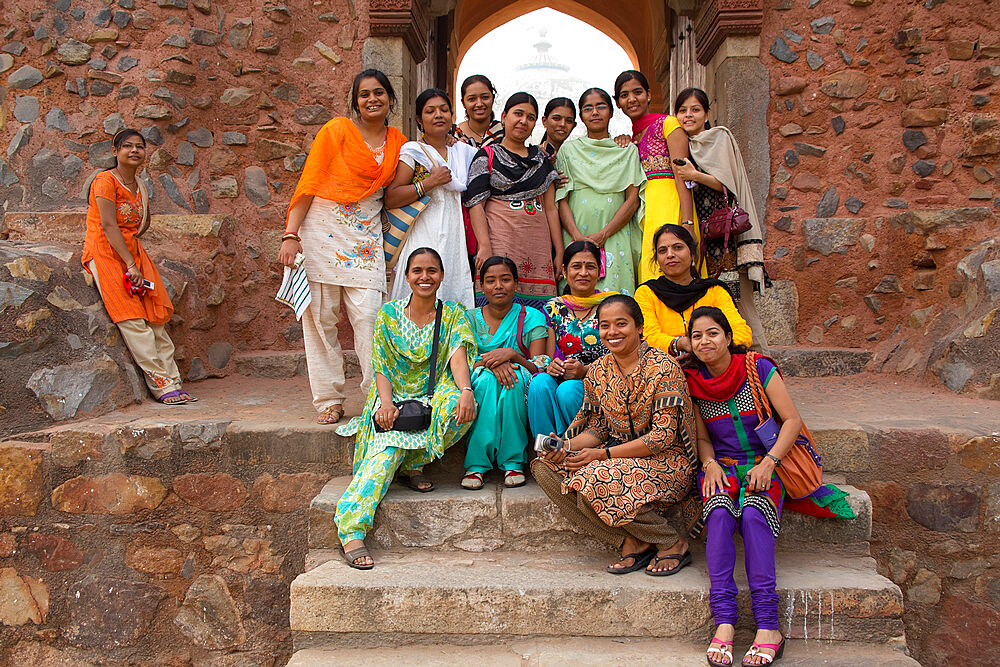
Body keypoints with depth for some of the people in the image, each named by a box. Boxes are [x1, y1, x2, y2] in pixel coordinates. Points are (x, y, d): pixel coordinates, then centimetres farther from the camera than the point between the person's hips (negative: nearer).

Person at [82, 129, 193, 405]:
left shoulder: (141, 187, 14)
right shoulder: (105, 181, -7)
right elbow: (109, 225, -16)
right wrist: (130, 265, -22)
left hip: (132, 251, 7)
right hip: (105, 254, -7)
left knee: (156, 317, -4)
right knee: (132, 320, -15)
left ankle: (172, 381, -4)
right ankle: (161, 384, -15)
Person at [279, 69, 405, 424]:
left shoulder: (398, 142, 12)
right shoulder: (338, 130, 0)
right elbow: (309, 183, -3)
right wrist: (291, 235, -10)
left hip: (366, 233, 2)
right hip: (322, 228, -2)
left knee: (369, 315, -8)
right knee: (321, 316, -1)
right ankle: (329, 400, 8)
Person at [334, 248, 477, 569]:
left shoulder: (454, 317, 5)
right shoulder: (389, 314, 6)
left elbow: (458, 357, -12)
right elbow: (381, 367, 1)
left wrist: (466, 391, -34)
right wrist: (386, 402, -20)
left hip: (435, 399, 1)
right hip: (394, 398, -1)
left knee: (459, 407, -33)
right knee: (389, 445, -30)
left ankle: (412, 465, -11)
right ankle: (351, 531, -39)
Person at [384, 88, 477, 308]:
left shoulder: (463, 151, 15)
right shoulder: (413, 151, 1)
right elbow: (390, 199, -8)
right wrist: (430, 182, -14)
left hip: (455, 237, 4)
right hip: (424, 238, -4)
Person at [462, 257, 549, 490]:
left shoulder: (531, 318, 2)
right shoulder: (471, 319, 6)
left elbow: (539, 369, -5)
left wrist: (512, 355, -25)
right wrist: (489, 363, -25)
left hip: (521, 395, -1)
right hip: (480, 392, 1)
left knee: (514, 377, -34)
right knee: (487, 379, -33)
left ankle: (513, 463, -27)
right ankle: (477, 465, -30)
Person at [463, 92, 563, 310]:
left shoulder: (541, 159, 21)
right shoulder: (487, 156, 8)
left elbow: (550, 208, 17)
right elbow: (475, 204, -1)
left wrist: (559, 253, 8)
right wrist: (485, 246, -15)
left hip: (538, 247, 4)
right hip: (501, 242, -4)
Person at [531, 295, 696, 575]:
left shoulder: (662, 366, -13)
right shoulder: (598, 372, 5)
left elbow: (664, 436, -18)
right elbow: (597, 428, 10)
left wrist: (603, 454, -22)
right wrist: (566, 446, -12)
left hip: (667, 460, -7)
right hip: (619, 456, 7)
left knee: (593, 480, -32)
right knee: (545, 467, -13)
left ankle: (673, 544, -8)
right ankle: (631, 542, -11)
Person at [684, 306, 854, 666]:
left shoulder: (757, 368, -5)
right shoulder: (691, 382, 4)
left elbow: (792, 420, -6)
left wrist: (768, 462, -18)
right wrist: (710, 464, -10)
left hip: (765, 463, -2)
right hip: (722, 465, 2)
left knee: (753, 513, -33)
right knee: (719, 511, -32)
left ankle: (768, 626, -34)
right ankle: (724, 622, -36)